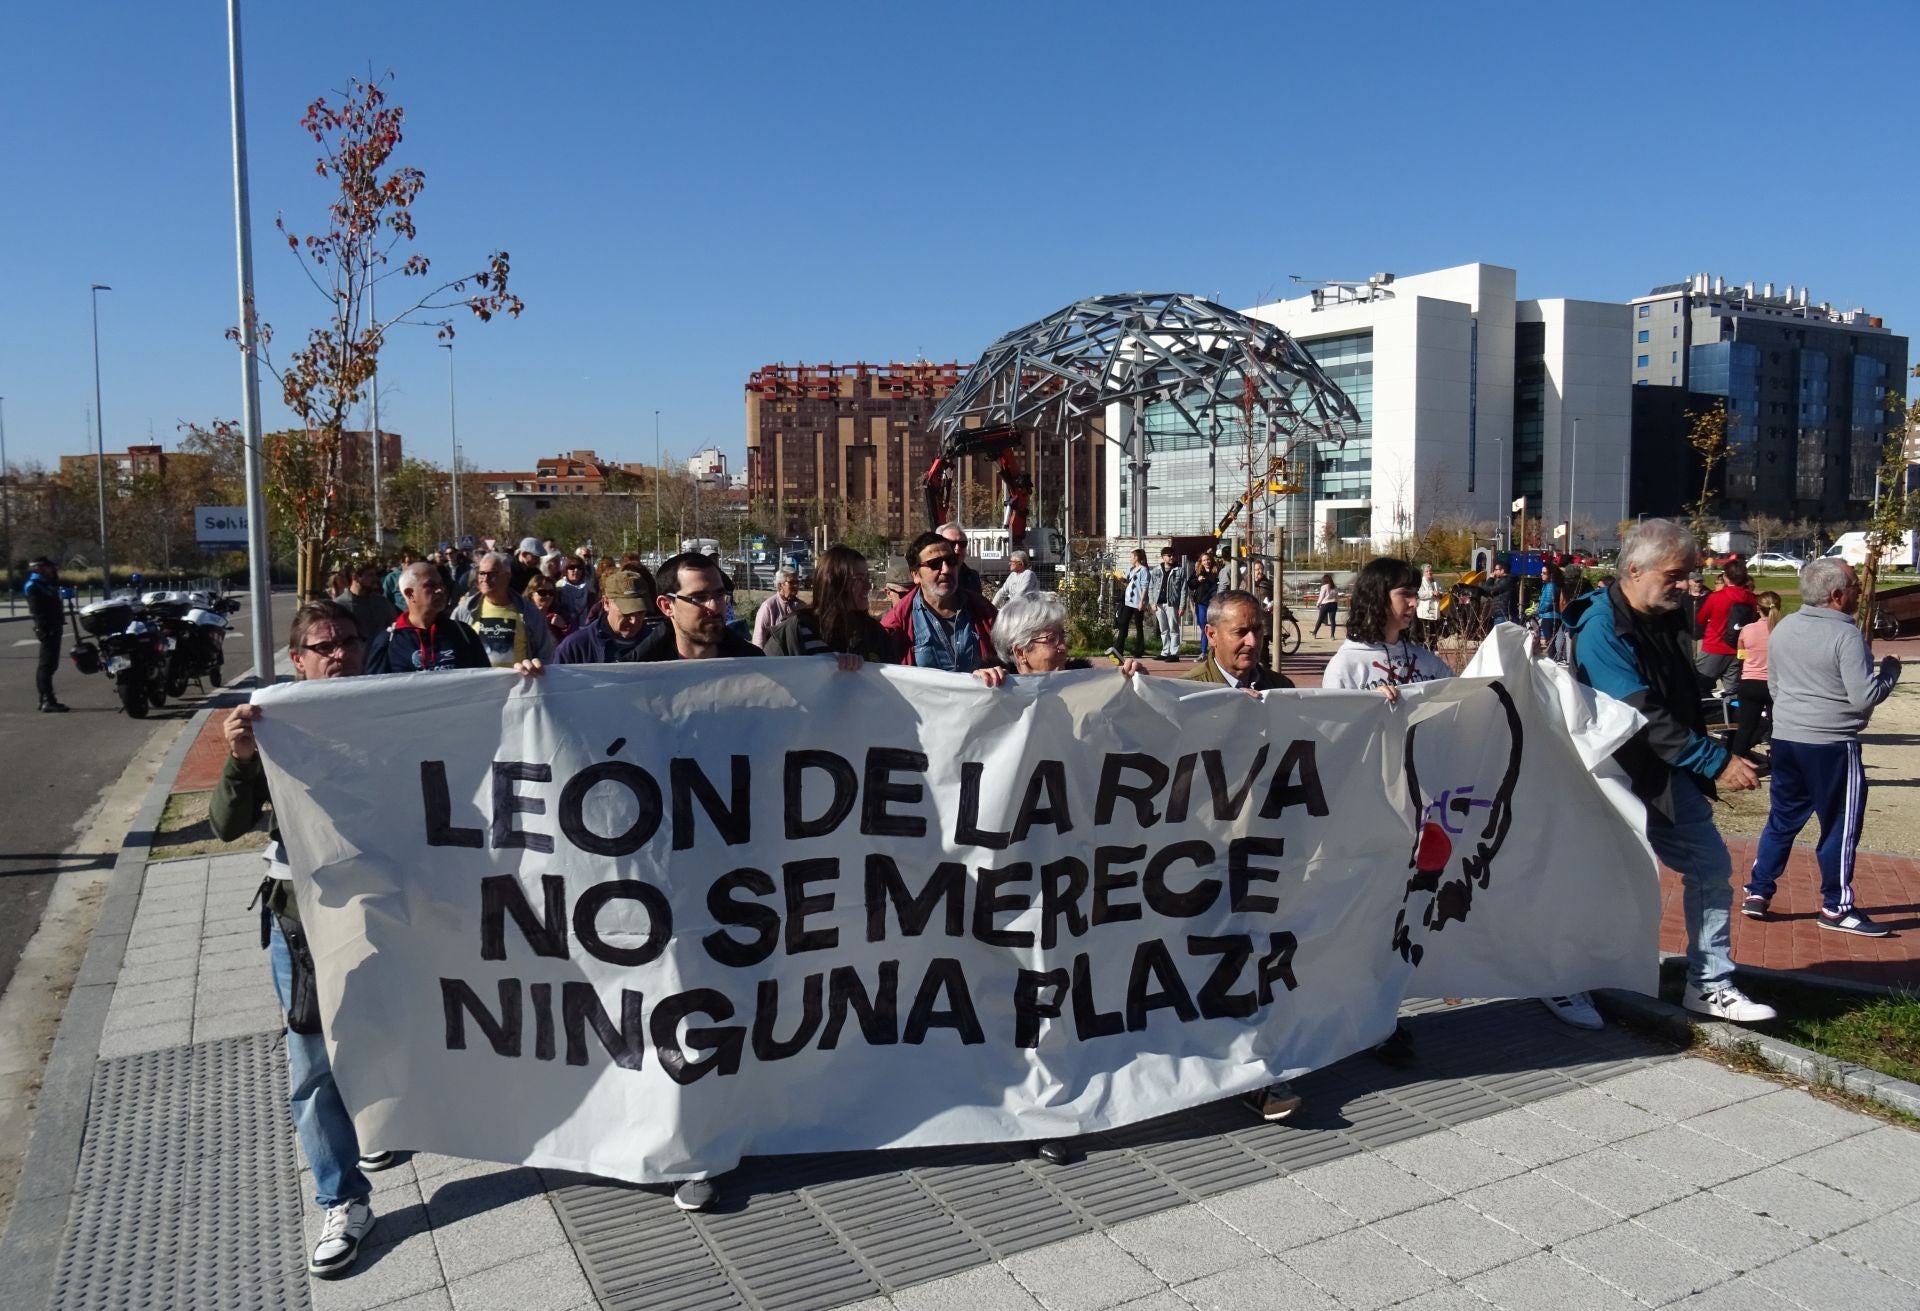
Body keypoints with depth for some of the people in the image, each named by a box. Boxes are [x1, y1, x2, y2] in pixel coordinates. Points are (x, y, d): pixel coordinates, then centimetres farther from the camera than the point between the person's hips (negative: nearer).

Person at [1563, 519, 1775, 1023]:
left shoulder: (1672, 616, 5)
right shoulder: (1601, 630, -21)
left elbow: (1684, 700, 15)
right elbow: (1643, 715, -26)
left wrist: (1704, 761, 11)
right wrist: (1717, 762, -25)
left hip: (1668, 774, 8)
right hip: (1614, 776, -8)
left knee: (1711, 866, 8)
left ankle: (1709, 985, 20)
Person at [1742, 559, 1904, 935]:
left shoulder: (1783, 628, 6)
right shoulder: (1846, 635, -16)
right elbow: (1864, 697, -17)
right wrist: (1891, 669, -2)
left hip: (1785, 738, 7)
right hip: (1832, 744, -7)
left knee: (1782, 819, 15)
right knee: (1841, 825, 5)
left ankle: (1758, 892, 17)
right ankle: (1836, 908, 12)